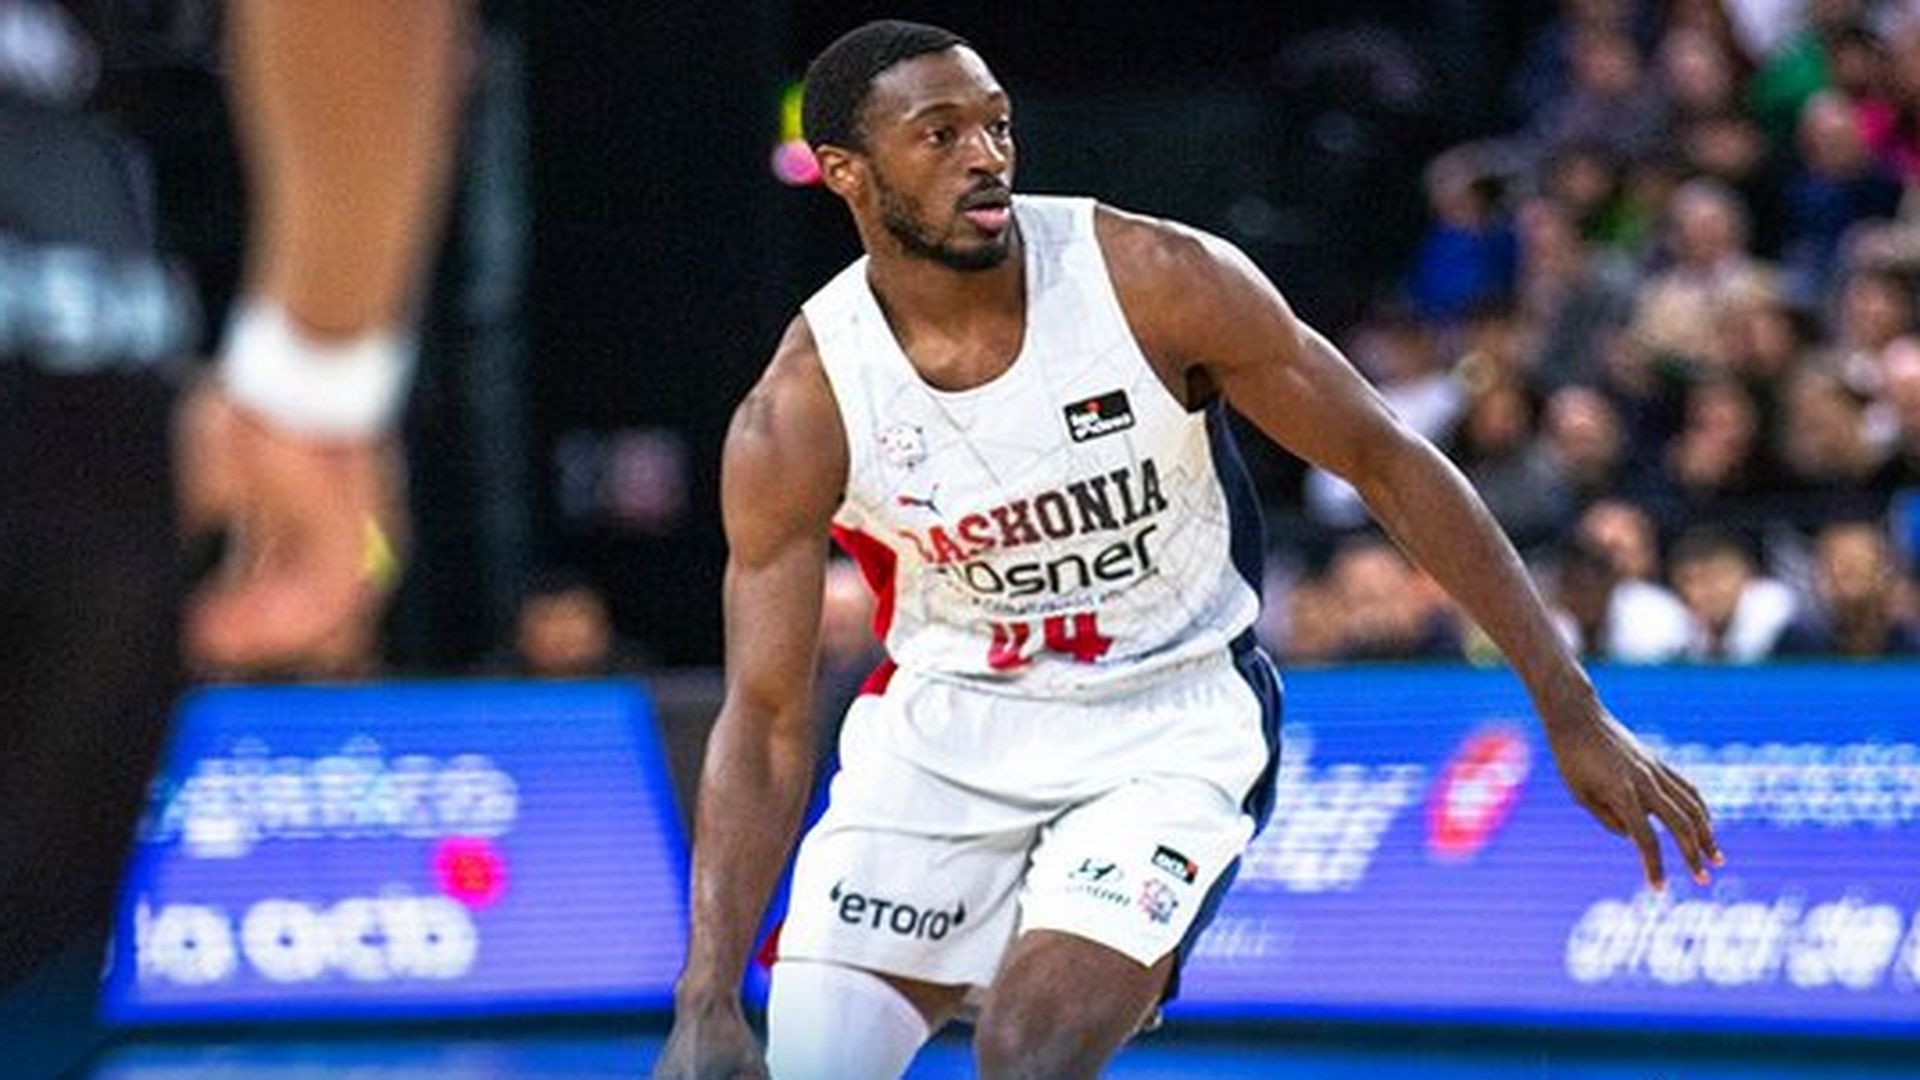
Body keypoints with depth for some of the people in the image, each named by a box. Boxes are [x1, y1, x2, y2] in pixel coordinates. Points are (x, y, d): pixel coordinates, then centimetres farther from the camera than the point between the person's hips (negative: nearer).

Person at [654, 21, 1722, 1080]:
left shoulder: (1157, 279, -18)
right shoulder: (797, 417, -15)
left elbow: (1387, 461, -8)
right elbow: (767, 719, -11)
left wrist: (1572, 714, -9)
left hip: (1170, 729, -2)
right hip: (941, 729, 3)